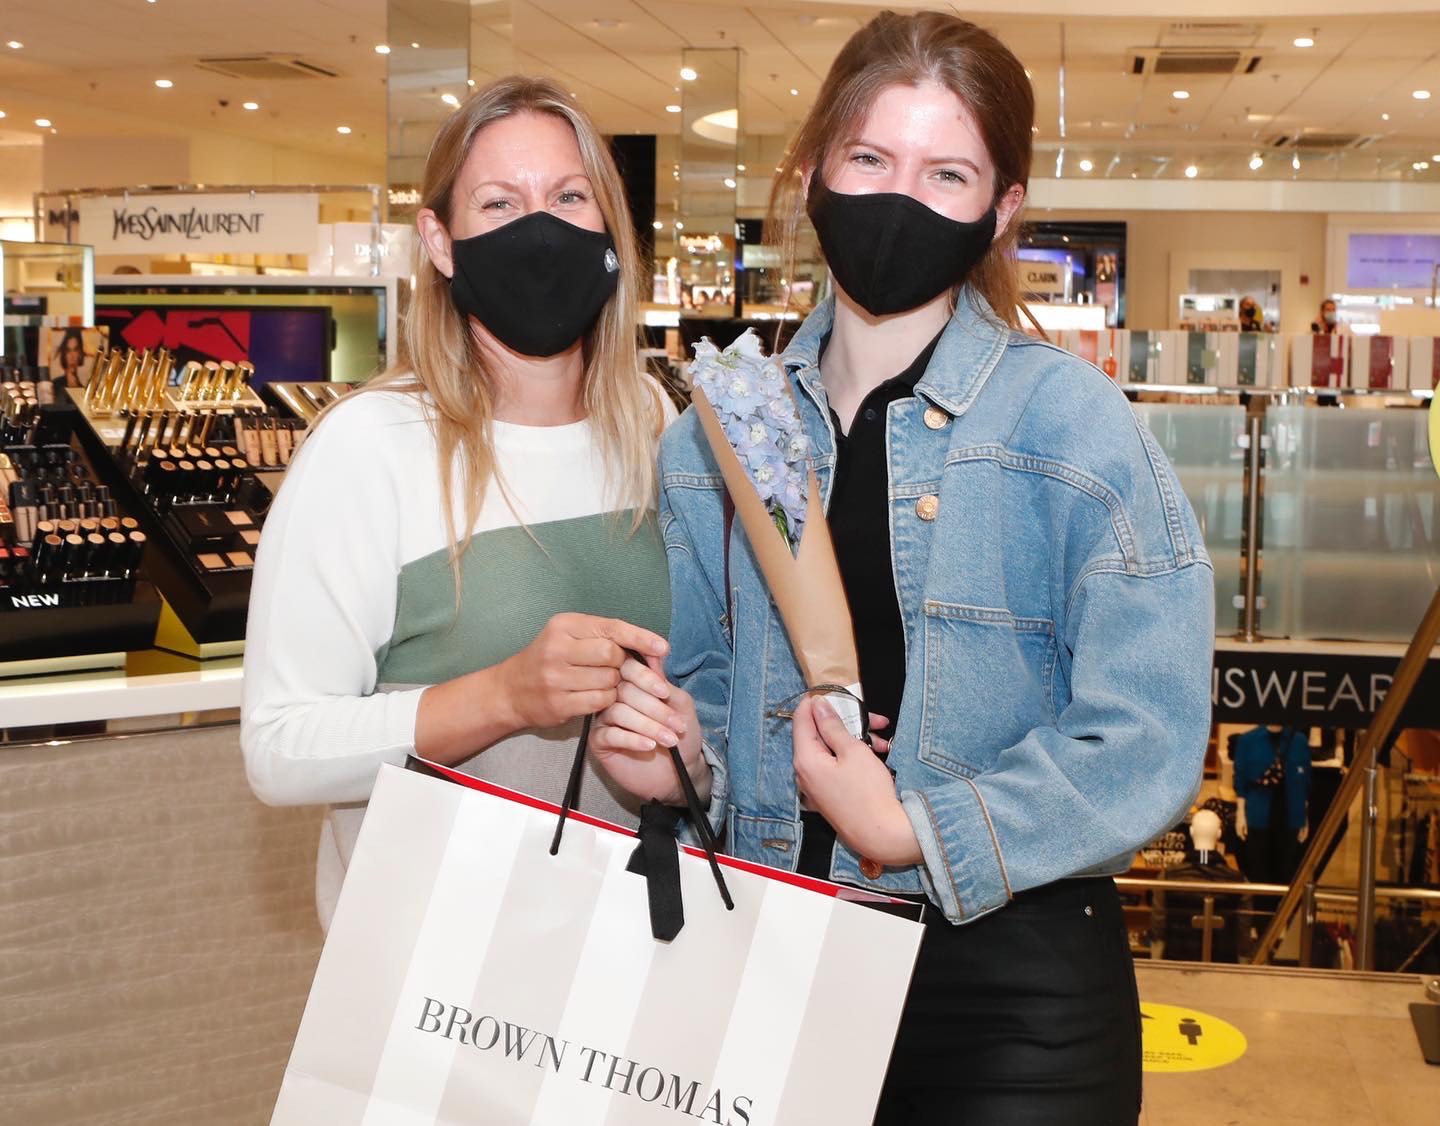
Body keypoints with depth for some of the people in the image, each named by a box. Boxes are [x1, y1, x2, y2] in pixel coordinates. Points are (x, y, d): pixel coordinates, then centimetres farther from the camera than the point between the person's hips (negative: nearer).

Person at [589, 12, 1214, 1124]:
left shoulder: (1065, 418, -10)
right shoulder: (719, 430, 4)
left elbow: (1144, 742, -16)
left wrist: (912, 831, -19)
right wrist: (678, 753, -5)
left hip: (1010, 990, -4)